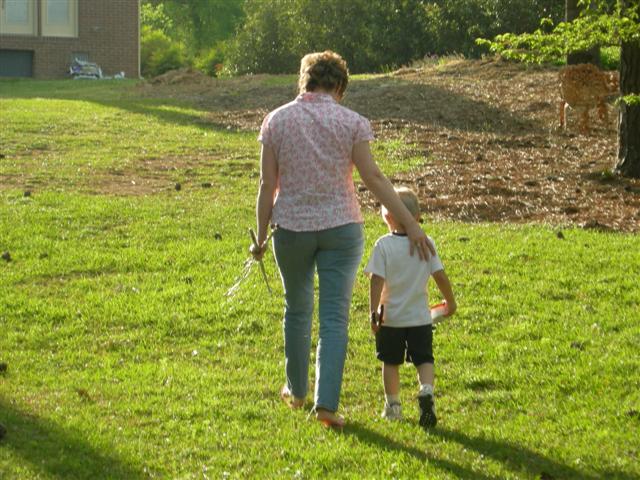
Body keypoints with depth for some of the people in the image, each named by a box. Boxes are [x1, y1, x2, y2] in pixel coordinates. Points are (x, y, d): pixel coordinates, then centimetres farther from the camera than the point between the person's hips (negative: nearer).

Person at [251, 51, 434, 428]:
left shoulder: (277, 121, 0)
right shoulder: (351, 122, -4)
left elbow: (268, 184, -1)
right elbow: (373, 178, -8)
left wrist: (261, 235, 6)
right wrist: (411, 224, -6)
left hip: (291, 228, 2)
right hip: (340, 227, -2)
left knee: (297, 309, 19)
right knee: (335, 318, 0)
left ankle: (297, 391, 32)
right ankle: (326, 403, -9)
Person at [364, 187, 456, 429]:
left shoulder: (383, 245, -10)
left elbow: (376, 280, -15)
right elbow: (440, 276, -3)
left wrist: (374, 311, -12)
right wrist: (450, 301, 11)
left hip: (391, 318, -1)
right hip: (419, 317, 1)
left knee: (391, 362, 14)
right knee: (424, 359, 6)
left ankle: (392, 405, 21)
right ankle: (426, 391, -20)